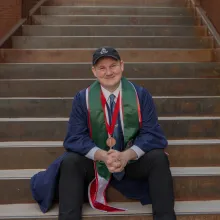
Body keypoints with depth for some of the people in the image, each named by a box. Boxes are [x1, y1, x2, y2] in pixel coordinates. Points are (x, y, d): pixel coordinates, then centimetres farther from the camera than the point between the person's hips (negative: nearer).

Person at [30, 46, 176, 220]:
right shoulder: (82, 98, -6)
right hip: (96, 160, 0)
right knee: (70, 162, -27)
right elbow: (75, 138, -10)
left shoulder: (140, 94, -7)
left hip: (133, 159, 0)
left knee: (158, 158, -27)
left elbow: (151, 134, -10)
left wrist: (127, 155, -30)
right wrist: (103, 156, -29)